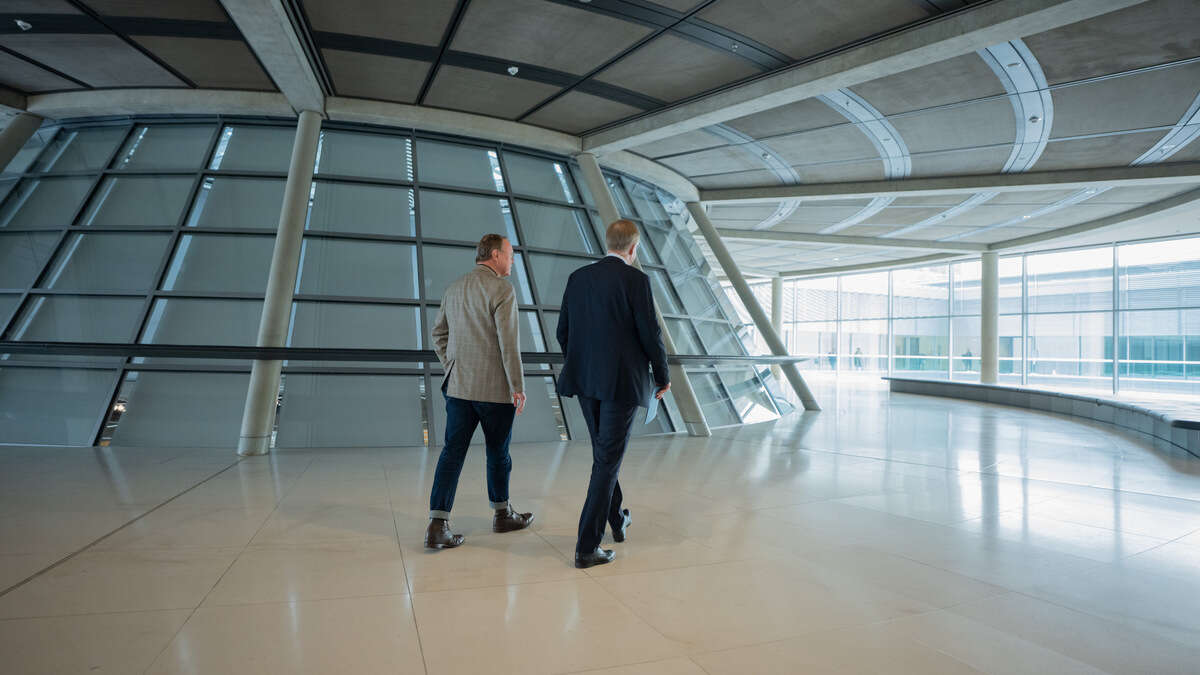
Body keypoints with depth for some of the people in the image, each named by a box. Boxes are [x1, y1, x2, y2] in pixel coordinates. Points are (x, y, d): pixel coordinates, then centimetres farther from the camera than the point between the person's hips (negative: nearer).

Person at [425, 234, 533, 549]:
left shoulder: (453, 289, 12)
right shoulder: (501, 289, -12)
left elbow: (439, 334, 17)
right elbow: (508, 343, -17)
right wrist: (518, 387, -13)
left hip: (458, 386, 6)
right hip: (494, 388, -6)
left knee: (452, 452, 3)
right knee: (498, 452, 10)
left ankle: (438, 525, -3)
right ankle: (502, 514, 27)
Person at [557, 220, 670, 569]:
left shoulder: (578, 277, 6)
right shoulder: (635, 279, -10)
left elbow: (563, 332, 9)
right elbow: (650, 333, -11)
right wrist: (662, 376, 4)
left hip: (585, 382, 6)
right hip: (622, 382, -6)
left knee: (605, 453, 22)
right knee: (608, 460, 0)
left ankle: (616, 520, 40)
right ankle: (587, 547, 3)